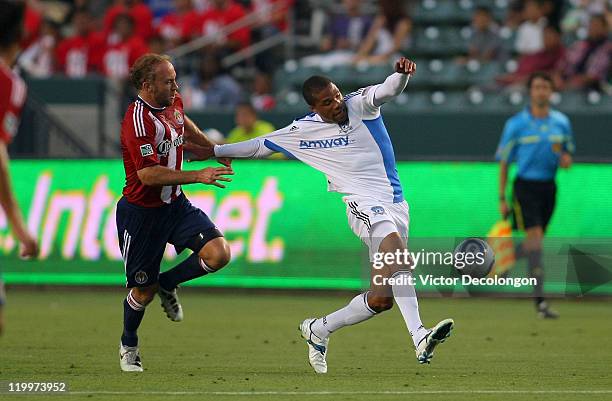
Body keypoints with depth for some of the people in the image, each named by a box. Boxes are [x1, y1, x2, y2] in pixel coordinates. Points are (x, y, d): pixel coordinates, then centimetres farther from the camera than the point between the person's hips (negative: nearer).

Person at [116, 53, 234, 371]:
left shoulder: (173, 103, 1)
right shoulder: (138, 121, -25)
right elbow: (148, 174, -32)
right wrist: (198, 176, -34)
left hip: (174, 205, 7)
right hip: (141, 212, -7)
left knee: (218, 252, -15)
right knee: (144, 290, 4)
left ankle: (167, 284, 12)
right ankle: (128, 346, 33)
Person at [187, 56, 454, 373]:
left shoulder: (360, 104, 4)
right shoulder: (303, 130, 6)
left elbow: (388, 90, -14)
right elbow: (261, 146, 20)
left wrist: (401, 74, -37)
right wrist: (214, 151, 24)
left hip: (395, 202, 3)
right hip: (363, 204, -3)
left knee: (381, 298, -3)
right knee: (396, 245, -34)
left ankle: (318, 329, 21)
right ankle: (420, 337, -47)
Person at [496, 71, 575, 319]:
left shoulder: (561, 122, 7)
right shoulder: (516, 124, -4)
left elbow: (568, 154, 18)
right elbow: (503, 162, 0)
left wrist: (566, 159, -9)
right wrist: (502, 199, -3)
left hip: (548, 186, 5)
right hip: (525, 185, -5)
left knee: (534, 244, 10)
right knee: (535, 239, -16)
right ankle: (540, 301, -19)